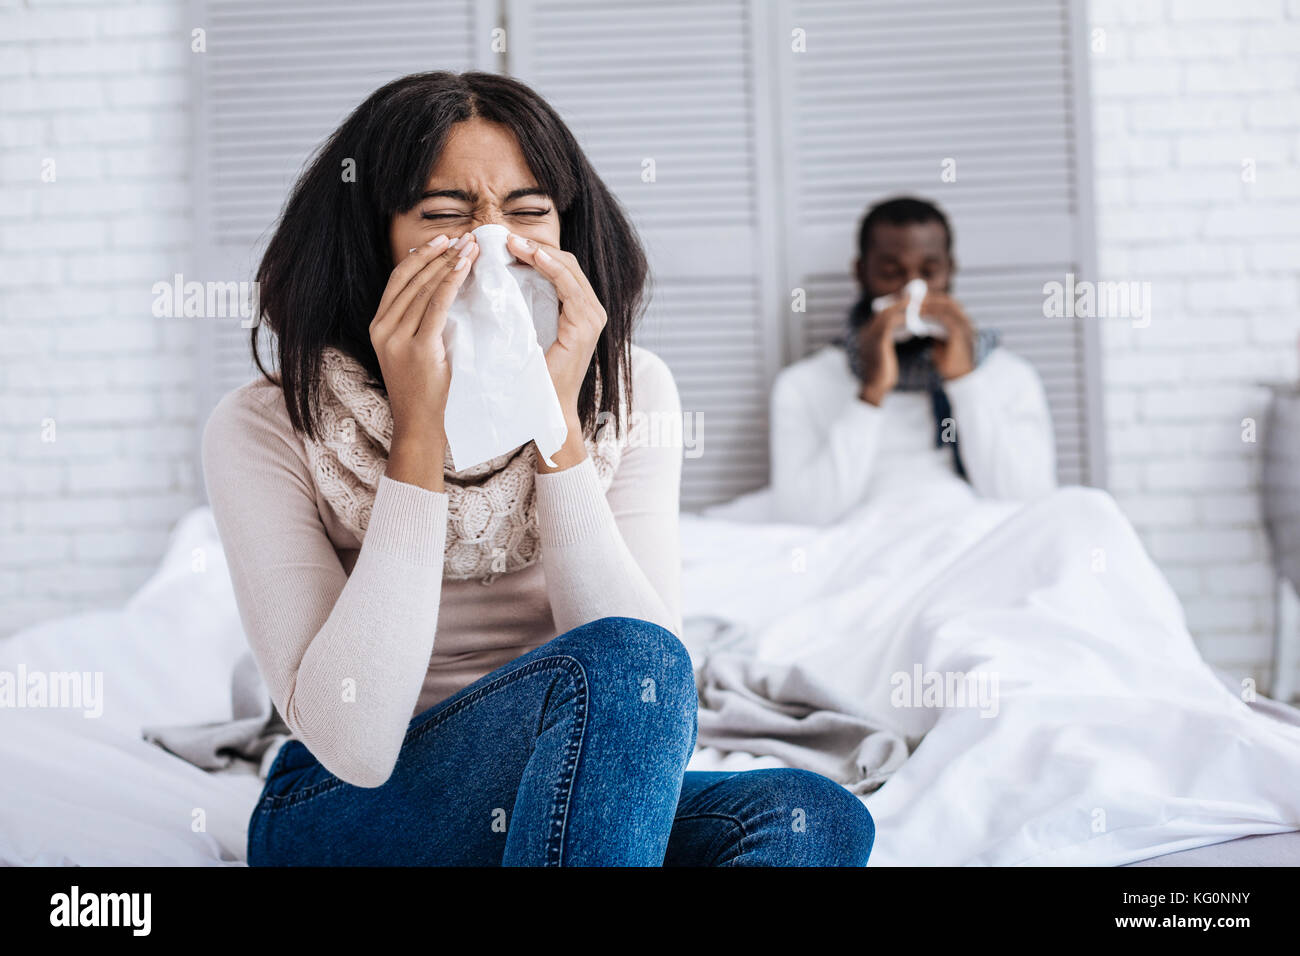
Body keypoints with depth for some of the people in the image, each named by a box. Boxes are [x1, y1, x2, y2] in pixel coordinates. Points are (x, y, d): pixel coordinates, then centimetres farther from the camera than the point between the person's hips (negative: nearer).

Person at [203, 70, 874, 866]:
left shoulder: (628, 394, -4)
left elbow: (659, 679, -16)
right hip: (341, 818, -3)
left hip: (571, 802, 4)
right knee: (615, 665, -30)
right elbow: (353, 746, -24)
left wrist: (558, 428, -23)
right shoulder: (264, 431, -13)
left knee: (816, 819, -25)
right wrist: (418, 436, -27)